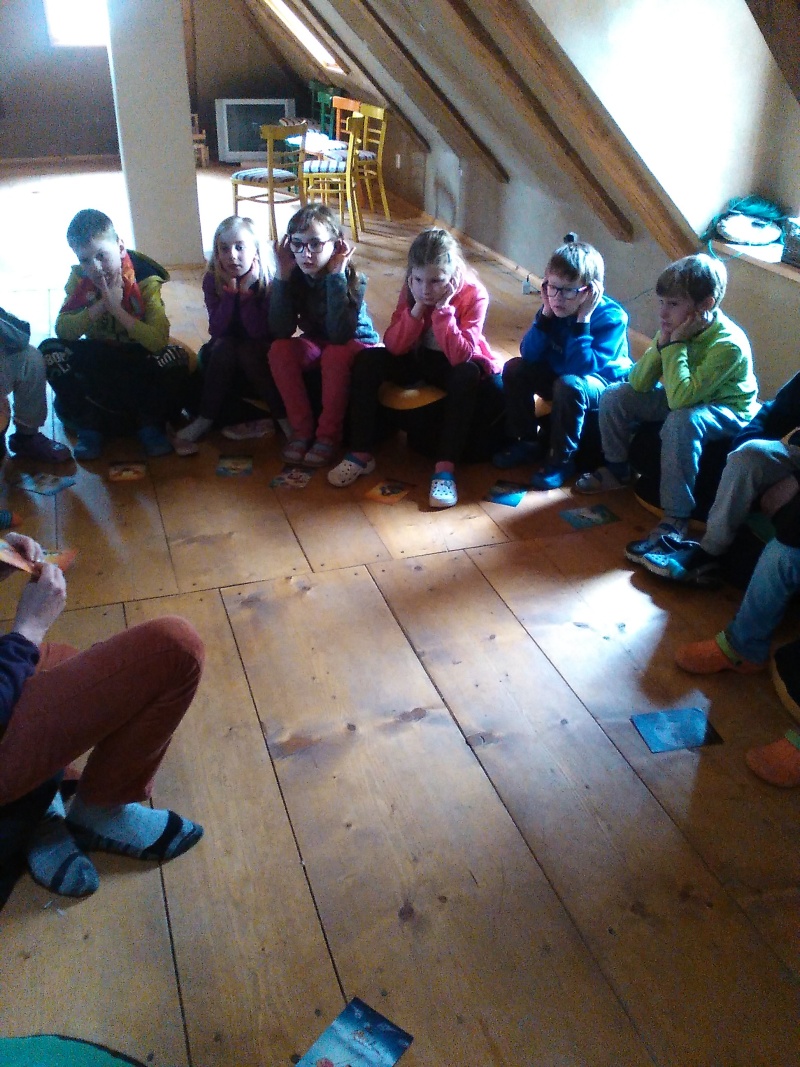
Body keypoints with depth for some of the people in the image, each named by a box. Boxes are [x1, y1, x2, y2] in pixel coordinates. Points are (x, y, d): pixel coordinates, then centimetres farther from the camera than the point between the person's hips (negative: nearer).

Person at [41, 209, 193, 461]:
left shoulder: (145, 280, -19)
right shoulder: (79, 277, -9)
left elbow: (159, 340, -30)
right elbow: (62, 330, -19)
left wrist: (116, 308, -34)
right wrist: (101, 305, -30)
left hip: (138, 356, -2)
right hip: (98, 358, 3)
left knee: (176, 357, -33)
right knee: (50, 351, -24)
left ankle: (149, 422, -9)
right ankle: (89, 424, -9)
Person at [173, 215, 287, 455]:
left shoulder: (266, 280, -17)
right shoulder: (212, 280, -11)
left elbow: (259, 333, -25)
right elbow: (216, 330, -20)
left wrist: (247, 292, -30)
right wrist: (230, 291, -27)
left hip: (258, 356, -2)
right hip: (224, 358, 2)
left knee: (247, 350, -32)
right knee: (223, 346, -29)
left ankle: (284, 419, -26)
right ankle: (204, 420, -28)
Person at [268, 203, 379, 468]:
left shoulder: (353, 279, -24)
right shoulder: (295, 277, -14)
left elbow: (339, 335, -37)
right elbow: (281, 331, -23)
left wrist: (336, 275, -37)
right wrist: (282, 274, -27)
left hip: (357, 345, -4)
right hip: (316, 345, 4)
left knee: (335, 354, -36)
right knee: (279, 349, -24)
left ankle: (329, 435, -20)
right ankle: (301, 429, -14)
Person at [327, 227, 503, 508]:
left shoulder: (474, 295, -23)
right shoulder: (411, 290, -13)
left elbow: (460, 355, -32)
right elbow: (394, 346, -18)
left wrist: (443, 308, -36)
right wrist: (418, 308, -29)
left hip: (458, 365, -3)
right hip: (419, 359, 4)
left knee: (467, 375, -37)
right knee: (367, 361, -18)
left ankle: (445, 469, -36)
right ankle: (361, 453, -15)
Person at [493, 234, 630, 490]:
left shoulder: (611, 317, -26)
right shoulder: (556, 307, -11)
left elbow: (581, 368, -36)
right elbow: (529, 355, -15)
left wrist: (582, 319, -37)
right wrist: (546, 312, -24)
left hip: (605, 383, -6)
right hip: (558, 376, 6)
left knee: (568, 385, -36)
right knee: (514, 369, -10)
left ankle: (562, 459, -17)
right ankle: (528, 441, 4)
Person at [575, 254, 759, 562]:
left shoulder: (728, 344, -31)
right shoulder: (676, 328, -10)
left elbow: (679, 398, -40)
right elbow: (638, 384, -10)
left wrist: (676, 344, -34)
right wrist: (661, 344, -24)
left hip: (728, 410, -7)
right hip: (686, 398, 8)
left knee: (680, 422, -40)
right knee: (614, 396, -4)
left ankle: (676, 520, -32)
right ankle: (617, 470, 18)